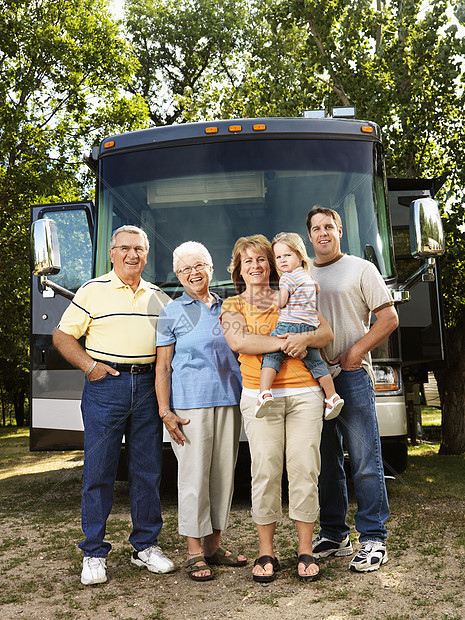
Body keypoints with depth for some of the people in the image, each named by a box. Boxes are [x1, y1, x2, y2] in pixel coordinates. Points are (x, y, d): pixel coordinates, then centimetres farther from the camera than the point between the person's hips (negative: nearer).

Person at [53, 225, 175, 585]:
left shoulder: (157, 296, 14)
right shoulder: (93, 291, 3)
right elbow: (62, 336, 4)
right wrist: (89, 366, -9)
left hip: (148, 386, 4)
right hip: (106, 384, -3)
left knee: (148, 470, 8)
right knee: (98, 471, 0)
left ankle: (146, 546, 21)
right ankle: (94, 554, 12)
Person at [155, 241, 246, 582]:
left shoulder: (227, 308, 14)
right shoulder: (172, 313, 2)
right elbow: (163, 366, -1)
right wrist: (165, 411, -9)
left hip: (229, 401, 5)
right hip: (190, 404, -4)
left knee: (224, 473, 8)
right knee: (194, 475, -2)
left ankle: (214, 545, 21)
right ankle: (195, 553, 9)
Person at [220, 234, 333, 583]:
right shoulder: (233, 305, 13)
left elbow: (327, 333, 10)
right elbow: (238, 341, -8)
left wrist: (305, 338, -12)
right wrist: (284, 343, -13)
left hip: (304, 392, 2)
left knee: (305, 469, -2)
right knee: (266, 471, -6)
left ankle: (305, 552, 10)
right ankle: (266, 553, 8)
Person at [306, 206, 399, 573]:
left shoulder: (361, 269, 6)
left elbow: (389, 318, 0)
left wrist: (355, 352, -10)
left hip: (351, 376, -4)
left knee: (365, 463, -4)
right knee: (325, 463, 11)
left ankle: (374, 539, 7)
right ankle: (334, 536, 22)